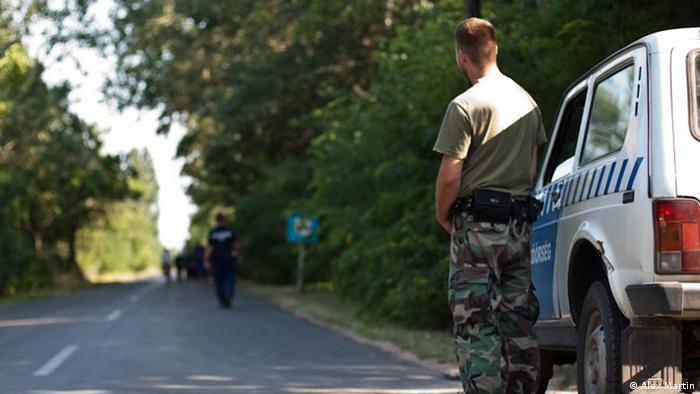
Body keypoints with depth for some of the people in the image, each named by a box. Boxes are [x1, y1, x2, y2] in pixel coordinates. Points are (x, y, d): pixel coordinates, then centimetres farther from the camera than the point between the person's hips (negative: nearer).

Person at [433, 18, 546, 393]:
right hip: (519, 226, 7)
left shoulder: (466, 105, -12)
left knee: (475, 325, -5)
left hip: (477, 226, -7)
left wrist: (443, 217, 1)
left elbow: (450, 176, -14)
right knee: (519, 322, 11)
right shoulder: (526, 101, 12)